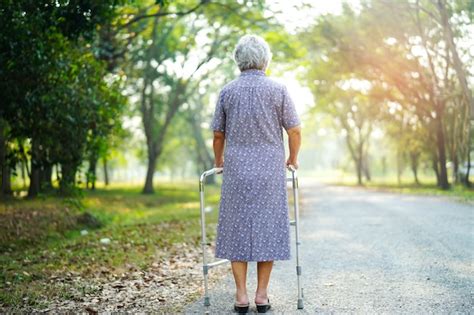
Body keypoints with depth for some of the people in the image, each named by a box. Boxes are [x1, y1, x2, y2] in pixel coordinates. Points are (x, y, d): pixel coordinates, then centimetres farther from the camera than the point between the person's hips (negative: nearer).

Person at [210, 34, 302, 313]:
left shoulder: (228, 91, 4)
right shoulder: (278, 89, -1)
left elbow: (218, 134, 10)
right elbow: (295, 130, -2)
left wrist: (219, 162, 26)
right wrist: (293, 159, 15)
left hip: (237, 170, 1)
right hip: (270, 170, -1)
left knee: (237, 229, 6)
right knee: (267, 228, 5)